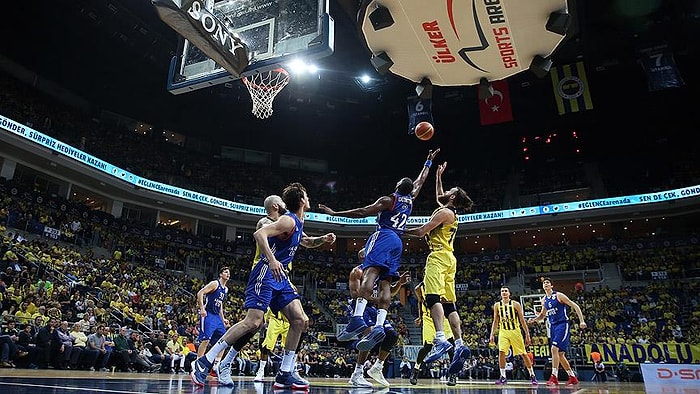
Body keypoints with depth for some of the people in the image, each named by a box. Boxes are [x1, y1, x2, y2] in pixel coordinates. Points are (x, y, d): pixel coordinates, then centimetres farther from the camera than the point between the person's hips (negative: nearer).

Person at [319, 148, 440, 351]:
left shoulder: (388, 199, 2)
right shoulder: (410, 199, 19)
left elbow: (362, 212, -6)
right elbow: (420, 181, 36)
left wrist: (335, 213, -2)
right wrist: (429, 162, 50)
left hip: (383, 237, -7)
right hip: (398, 242, 7)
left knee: (370, 274, -23)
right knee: (386, 283, -2)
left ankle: (357, 318, -41)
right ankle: (379, 326, -17)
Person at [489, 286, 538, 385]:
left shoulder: (516, 304, -5)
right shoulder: (497, 305, 3)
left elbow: (522, 321, -2)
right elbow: (495, 321, 9)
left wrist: (527, 335, -5)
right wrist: (492, 335, 3)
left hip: (515, 331, -2)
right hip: (503, 332, 2)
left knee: (523, 354, 3)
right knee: (501, 352, -13)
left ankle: (532, 375, 19)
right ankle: (503, 377, -4)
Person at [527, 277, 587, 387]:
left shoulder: (558, 295, -8)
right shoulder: (544, 300, 11)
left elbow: (575, 306, -7)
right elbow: (542, 315, 23)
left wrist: (582, 321, -14)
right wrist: (534, 319, 5)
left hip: (562, 324, -7)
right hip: (552, 326, 7)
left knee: (554, 349, -20)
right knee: (560, 354, 9)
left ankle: (554, 377, -17)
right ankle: (573, 377, 21)